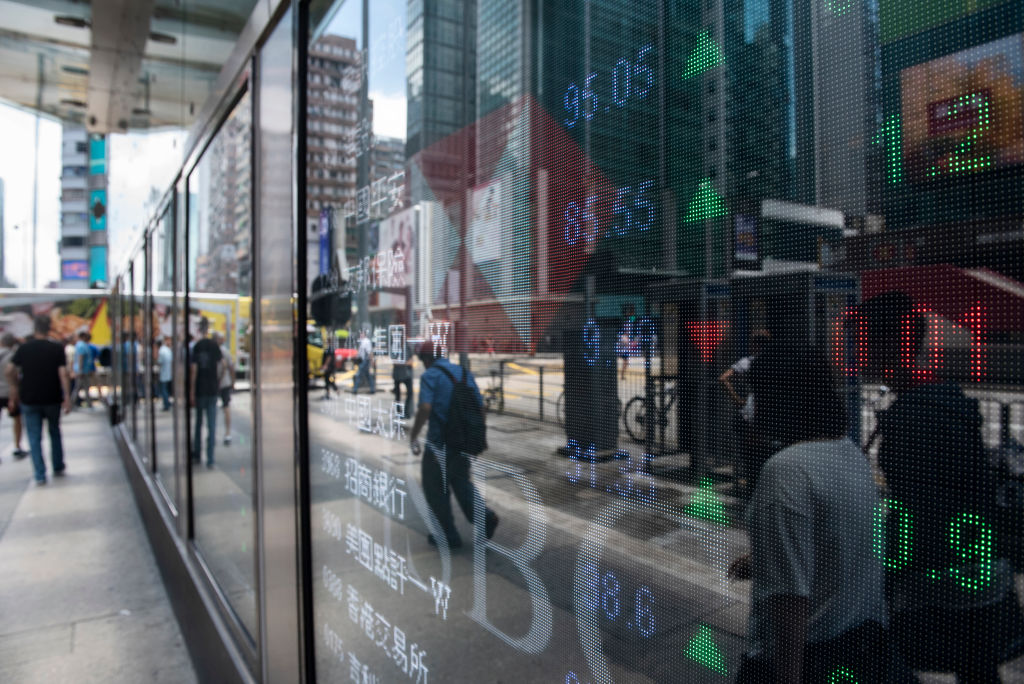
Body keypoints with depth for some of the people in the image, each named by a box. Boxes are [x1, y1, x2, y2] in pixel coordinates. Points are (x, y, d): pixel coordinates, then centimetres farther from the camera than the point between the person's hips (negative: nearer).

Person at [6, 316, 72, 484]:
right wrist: (67, 398, -9)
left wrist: (14, 389, 14)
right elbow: (63, 374, -11)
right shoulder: (57, 349, -6)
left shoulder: (24, 348, -1)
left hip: (29, 400, 0)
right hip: (52, 399, 0)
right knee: (55, 433, 18)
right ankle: (58, 467, 27)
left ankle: (40, 475, 2)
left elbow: (10, 371, -1)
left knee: (35, 438, 5)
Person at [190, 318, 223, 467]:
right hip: (213, 389, 1)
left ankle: (197, 454, 24)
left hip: (200, 389, -1)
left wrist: (191, 392, -4)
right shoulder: (215, 346, -1)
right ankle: (210, 459, -1)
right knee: (212, 424, 1)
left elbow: (194, 370, -8)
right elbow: (221, 366, 4)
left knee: (198, 422, 14)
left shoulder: (196, 346, -7)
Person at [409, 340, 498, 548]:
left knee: (435, 488, 11)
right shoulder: (464, 373, 9)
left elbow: (425, 409, -23)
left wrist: (413, 436, -12)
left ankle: (449, 536, 17)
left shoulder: (429, 376, -9)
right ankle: (483, 515, 4)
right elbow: (480, 406, 8)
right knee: (461, 481, 23)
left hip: (439, 442, -6)